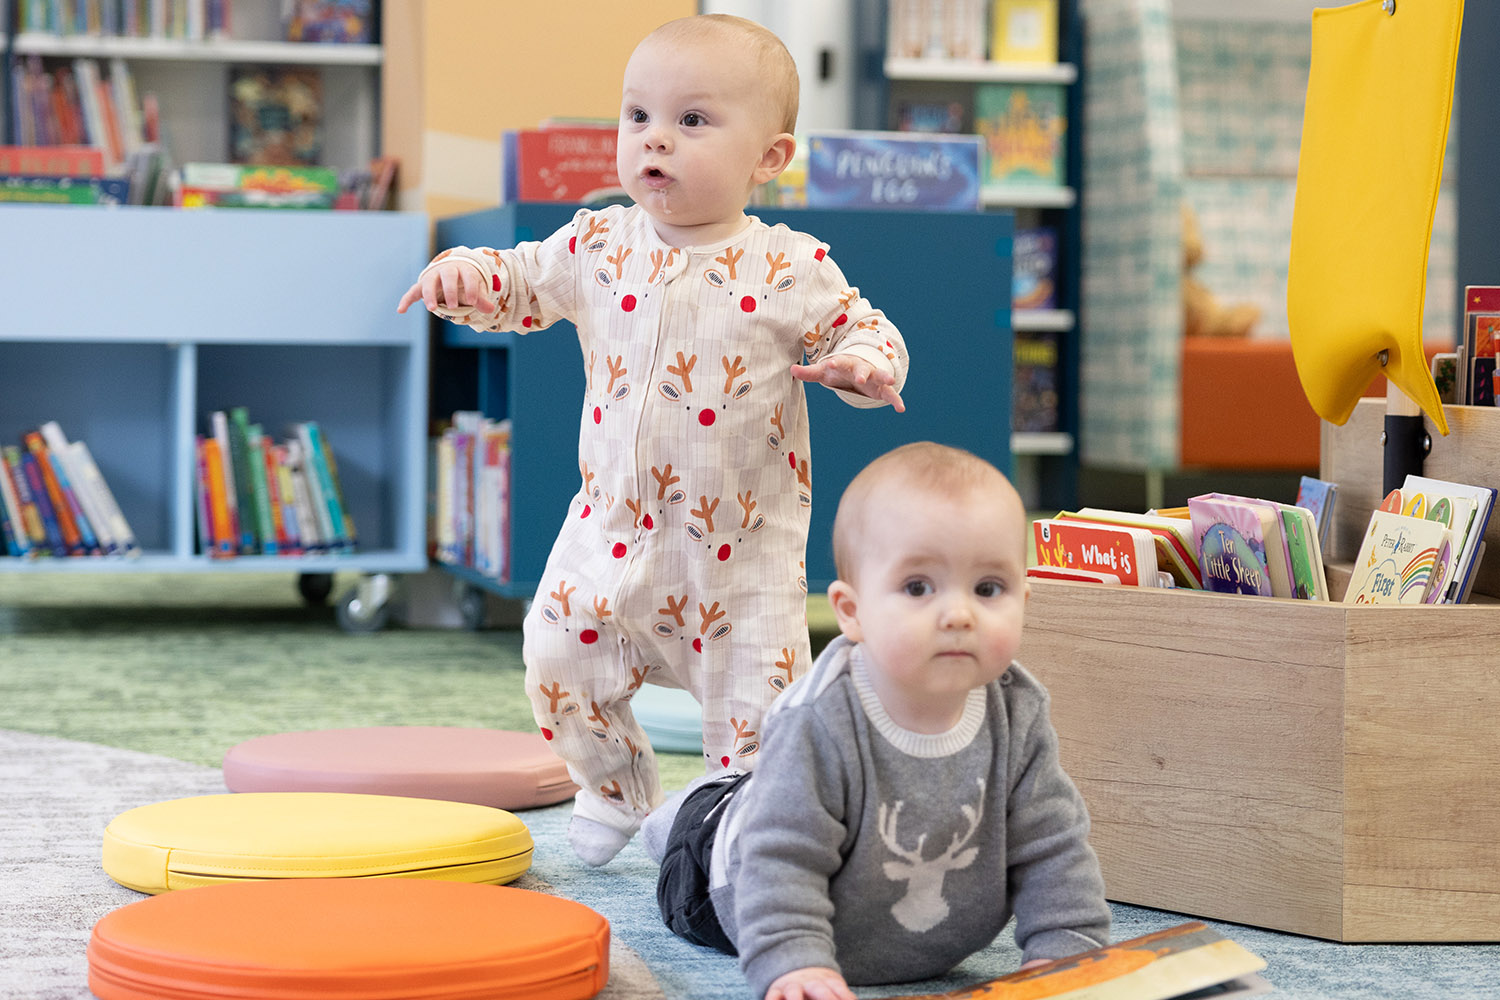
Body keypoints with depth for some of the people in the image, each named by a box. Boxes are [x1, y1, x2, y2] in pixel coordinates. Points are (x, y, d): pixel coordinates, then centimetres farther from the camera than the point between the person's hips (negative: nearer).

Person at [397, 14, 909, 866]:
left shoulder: (791, 270, -8)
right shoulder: (598, 247, 0)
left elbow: (863, 330, 0)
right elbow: (520, 285, 10)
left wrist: (864, 364, -23)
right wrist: (465, 272, -10)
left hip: (744, 550, -3)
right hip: (613, 531, 3)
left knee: (756, 703, -1)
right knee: (560, 659, 2)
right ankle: (618, 789, 29)